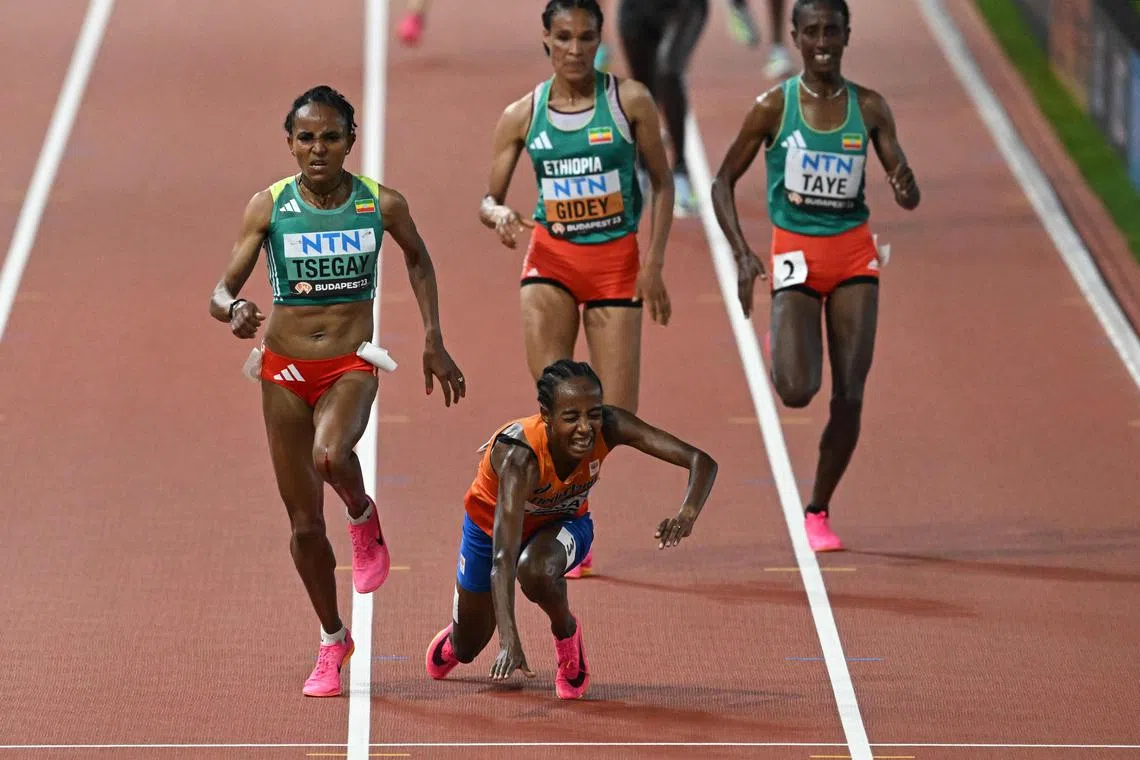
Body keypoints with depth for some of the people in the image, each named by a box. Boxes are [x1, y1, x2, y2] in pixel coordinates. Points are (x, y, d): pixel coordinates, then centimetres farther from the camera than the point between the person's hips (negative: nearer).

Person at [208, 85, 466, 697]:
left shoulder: (383, 205, -5)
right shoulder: (268, 206, -7)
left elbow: (418, 260, 16)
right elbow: (221, 291, -6)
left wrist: (434, 341, 14)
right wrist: (233, 310, -30)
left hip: (351, 366, -1)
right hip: (286, 369, 1)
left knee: (329, 454, -35)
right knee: (304, 522, 5)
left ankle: (364, 519, 0)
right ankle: (332, 641, 26)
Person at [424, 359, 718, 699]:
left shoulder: (609, 427, -34)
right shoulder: (519, 456, -43)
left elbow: (701, 461, -35)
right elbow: (503, 557, -49)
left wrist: (687, 515, -56)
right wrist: (509, 640, -61)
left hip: (564, 521, 1)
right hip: (491, 522, -1)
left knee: (536, 571, -35)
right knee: (466, 649, 13)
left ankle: (566, 632, -2)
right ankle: (454, 639, 52)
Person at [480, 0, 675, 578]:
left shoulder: (629, 101, -3)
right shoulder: (522, 116, 1)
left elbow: (662, 183, 3)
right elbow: (488, 199, 6)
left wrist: (653, 264, -5)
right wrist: (499, 215, -19)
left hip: (617, 263, 0)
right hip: (552, 259, 0)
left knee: (616, 417, -2)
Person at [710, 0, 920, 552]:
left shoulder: (868, 108, 1)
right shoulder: (774, 107, -5)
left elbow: (909, 197, 2)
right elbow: (724, 181, 0)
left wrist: (904, 187, -24)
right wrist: (741, 254, -12)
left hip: (854, 256, 2)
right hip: (796, 256, -2)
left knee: (849, 394, -3)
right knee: (797, 391, -15)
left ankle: (818, 512, 13)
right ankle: (782, 348, 23)